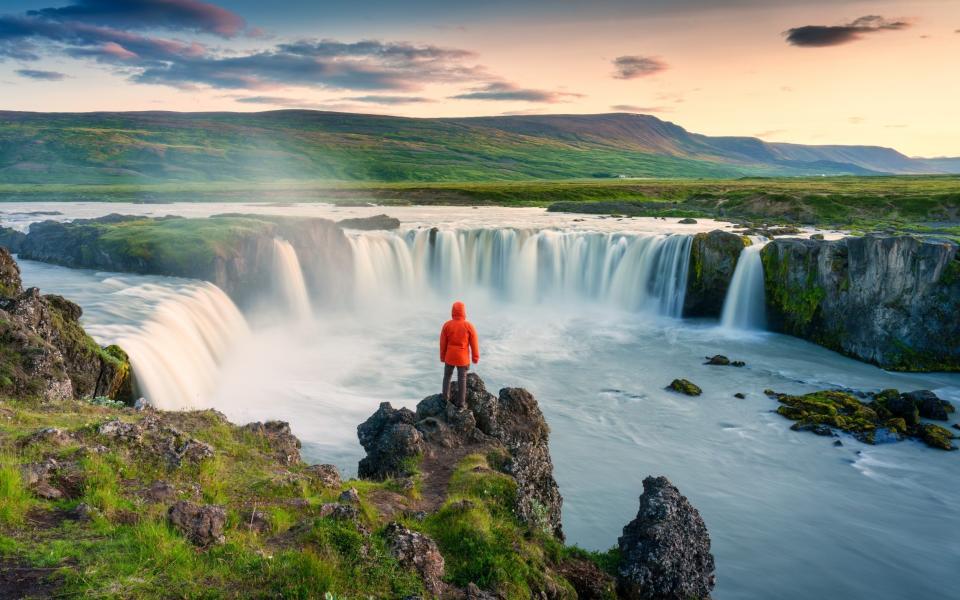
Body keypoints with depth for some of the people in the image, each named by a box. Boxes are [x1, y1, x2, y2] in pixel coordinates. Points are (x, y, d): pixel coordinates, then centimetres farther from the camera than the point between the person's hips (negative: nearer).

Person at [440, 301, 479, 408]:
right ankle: (461, 402, 18)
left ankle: (445, 397, 32)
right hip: (463, 358, -1)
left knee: (447, 376, 22)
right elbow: (474, 343, -10)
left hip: (450, 356, 1)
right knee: (462, 379, 12)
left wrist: (442, 356, 10)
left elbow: (443, 343, -5)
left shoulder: (447, 325, -15)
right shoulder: (469, 326, -18)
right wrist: (475, 357, 5)